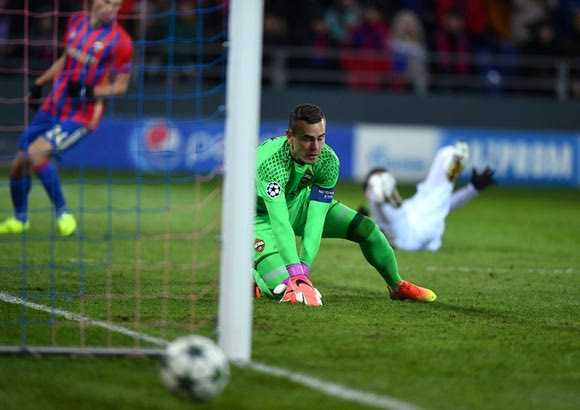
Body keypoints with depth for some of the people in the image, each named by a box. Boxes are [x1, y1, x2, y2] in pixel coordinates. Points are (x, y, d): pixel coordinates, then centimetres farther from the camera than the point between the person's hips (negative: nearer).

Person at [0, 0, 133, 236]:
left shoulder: (120, 41, -13)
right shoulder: (77, 21, 5)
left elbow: (121, 85, -8)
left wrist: (89, 91, -23)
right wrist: (39, 83, 21)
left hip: (81, 117, -6)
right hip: (52, 108, 6)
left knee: (35, 153, -26)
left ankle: (63, 214, -12)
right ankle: (19, 219, 32)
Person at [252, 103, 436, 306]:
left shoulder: (328, 161, -24)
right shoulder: (270, 162, -41)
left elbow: (316, 218, -28)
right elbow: (279, 223, -47)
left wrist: (304, 270, -39)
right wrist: (297, 276, -55)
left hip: (301, 204, 5)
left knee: (365, 228, -1)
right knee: (280, 289, -25)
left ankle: (397, 285, 23)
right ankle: (252, 275, 9)